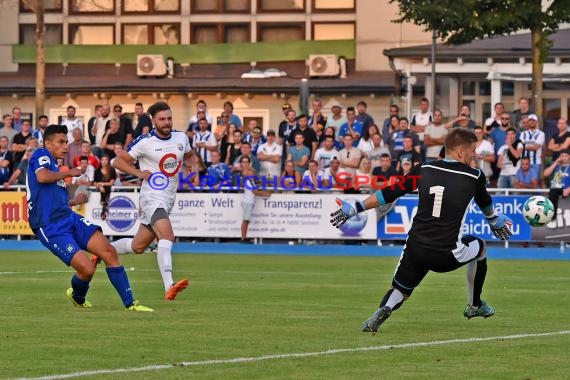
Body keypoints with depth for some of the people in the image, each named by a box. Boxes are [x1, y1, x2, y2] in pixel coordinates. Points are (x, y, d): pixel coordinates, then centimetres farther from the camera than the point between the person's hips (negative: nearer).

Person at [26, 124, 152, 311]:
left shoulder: (53, 168, 24)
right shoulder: (41, 155, -3)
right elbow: (42, 177, -25)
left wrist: (72, 202, 48)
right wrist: (69, 173, -9)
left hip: (70, 219, 9)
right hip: (51, 229, -9)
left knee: (109, 252, -7)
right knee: (87, 269, -18)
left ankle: (130, 303, -3)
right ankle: (77, 296, 17)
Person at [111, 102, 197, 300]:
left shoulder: (181, 138, 6)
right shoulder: (144, 142, -10)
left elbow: (189, 154, 29)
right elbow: (118, 161, -3)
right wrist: (138, 172, -18)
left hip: (168, 199, 7)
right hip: (152, 196, -7)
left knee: (138, 246, 14)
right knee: (167, 236, -29)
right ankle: (169, 286, -40)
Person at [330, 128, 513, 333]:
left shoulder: (424, 170, 5)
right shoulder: (474, 177, 1)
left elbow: (388, 194, 6)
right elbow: (486, 205, 22)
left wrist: (355, 208, 15)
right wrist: (495, 221, 45)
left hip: (415, 251, 2)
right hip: (447, 256, -2)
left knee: (400, 291, 22)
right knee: (479, 246, 29)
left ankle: (383, 311, -13)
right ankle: (474, 306, 38)